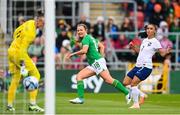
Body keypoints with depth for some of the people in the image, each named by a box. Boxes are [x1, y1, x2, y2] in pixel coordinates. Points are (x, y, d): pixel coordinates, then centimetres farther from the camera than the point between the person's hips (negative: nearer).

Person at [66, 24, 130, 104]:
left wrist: (72, 54, -14)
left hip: (97, 61, -10)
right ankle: (80, 98, -7)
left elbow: (84, 51, -25)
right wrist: (102, 56, 23)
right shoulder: (90, 37, 21)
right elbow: (102, 47, 28)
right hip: (93, 64, 10)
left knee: (109, 80, -16)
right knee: (79, 76, 1)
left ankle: (127, 92, -13)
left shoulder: (86, 39, -8)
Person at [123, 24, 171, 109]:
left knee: (133, 83, -19)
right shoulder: (144, 40, 15)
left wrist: (166, 51, -36)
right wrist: (133, 47, 12)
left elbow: (162, 53, -14)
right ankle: (141, 95, 18)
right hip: (138, 66, 8)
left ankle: (136, 104, -9)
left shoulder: (155, 42, -7)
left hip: (146, 67, -8)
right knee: (125, 83, 5)